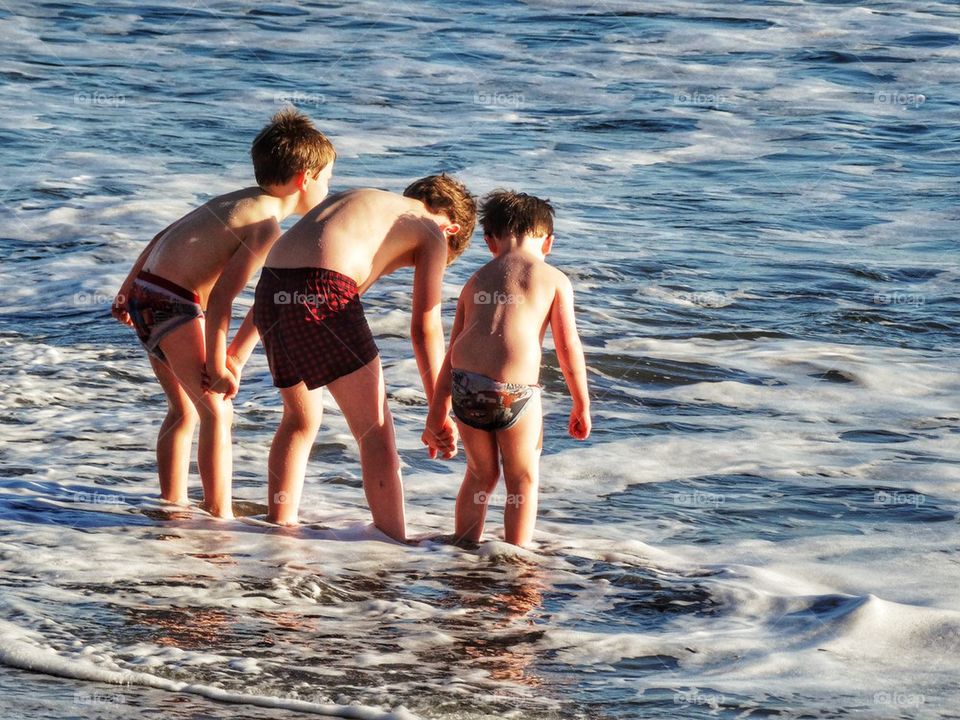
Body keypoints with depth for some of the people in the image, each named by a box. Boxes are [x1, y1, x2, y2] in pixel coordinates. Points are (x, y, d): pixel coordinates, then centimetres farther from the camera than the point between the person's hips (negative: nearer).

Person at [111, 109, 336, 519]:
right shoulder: (267, 226, -12)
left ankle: (172, 503, 25)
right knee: (217, 411, -6)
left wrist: (128, 289, 30)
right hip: (175, 304, -10)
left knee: (184, 408, 20)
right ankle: (219, 515, -8)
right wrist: (216, 364, -19)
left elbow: (163, 237, 22)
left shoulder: (236, 201, 17)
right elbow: (222, 295, -20)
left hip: (145, 292, 10)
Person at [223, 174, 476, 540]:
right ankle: (394, 543, 2)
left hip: (271, 290, 7)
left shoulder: (357, 199, 35)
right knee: (375, 431, 4)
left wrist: (239, 350, 34)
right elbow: (425, 326, 6)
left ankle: (278, 525, 31)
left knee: (300, 419, 26)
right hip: (323, 291, -7)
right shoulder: (432, 233, 16)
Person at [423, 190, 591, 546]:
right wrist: (581, 406, 17)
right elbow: (569, 347, 6)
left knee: (480, 474, 25)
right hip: (515, 390, -4)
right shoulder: (554, 279, 12)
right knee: (523, 480, 15)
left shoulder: (477, 280, 23)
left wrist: (436, 418, 29)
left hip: (465, 385, 4)